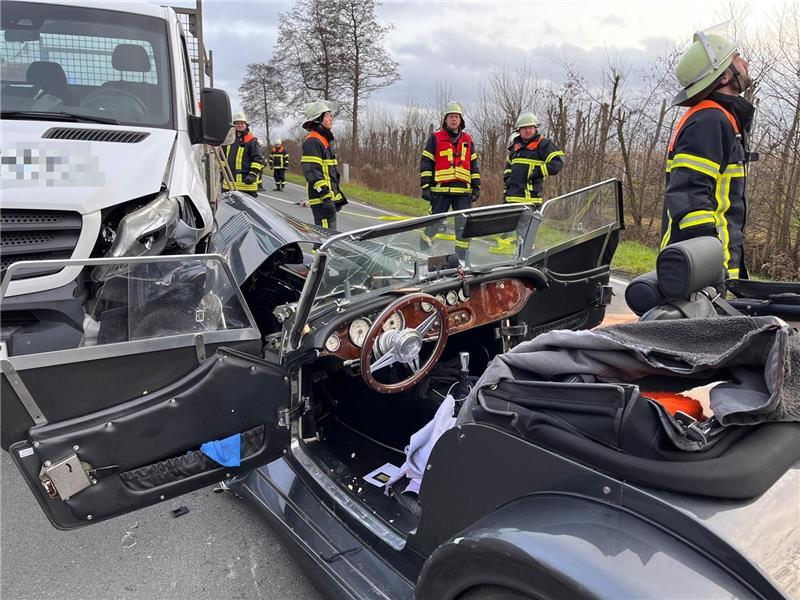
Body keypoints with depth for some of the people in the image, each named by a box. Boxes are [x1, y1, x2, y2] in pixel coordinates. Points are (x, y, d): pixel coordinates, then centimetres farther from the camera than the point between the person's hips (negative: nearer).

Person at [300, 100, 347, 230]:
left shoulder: (325, 140, 19)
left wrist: (337, 196, 25)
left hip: (329, 197, 11)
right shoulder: (312, 142, -13)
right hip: (322, 200, -11)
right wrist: (325, 196, -25)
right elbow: (312, 173, -21)